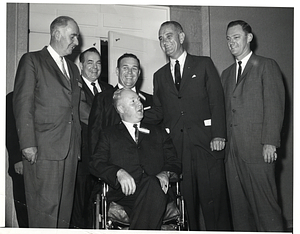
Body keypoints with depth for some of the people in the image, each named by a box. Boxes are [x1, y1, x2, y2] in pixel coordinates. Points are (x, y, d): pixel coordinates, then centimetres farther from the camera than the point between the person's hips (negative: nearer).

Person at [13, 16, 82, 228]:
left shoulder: (73, 69, 22)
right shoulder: (32, 61, 2)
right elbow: (23, 104, -6)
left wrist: (78, 144, 13)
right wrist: (28, 143, -14)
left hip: (70, 149, 7)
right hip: (43, 149, -6)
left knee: (65, 207, 8)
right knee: (45, 208, -6)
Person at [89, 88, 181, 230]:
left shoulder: (158, 132, 28)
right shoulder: (109, 134, 21)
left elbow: (174, 162, 19)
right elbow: (96, 163, 6)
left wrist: (165, 174, -6)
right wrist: (119, 173, -14)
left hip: (155, 188, 2)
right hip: (124, 192, -2)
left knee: (152, 184, -36)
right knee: (151, 184, -36)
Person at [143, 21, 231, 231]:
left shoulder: (204, 64, 9)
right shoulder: (160, 76, 19)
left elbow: (217, 100, 1)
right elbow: (158, 111, 16)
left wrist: (218, 135, -10)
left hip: (205, 142, -2)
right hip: (176, 145, 3)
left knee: (214, 197, -5)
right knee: (186, 199, 0)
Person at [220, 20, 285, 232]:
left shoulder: (267, 66, 2)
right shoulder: (226, 74, 21)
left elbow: (275, 106, -6)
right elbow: (225, 109, 16)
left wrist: (270, 142, -14)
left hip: (258, 150, -6)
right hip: (232, 150, 6)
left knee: (264, 204, -4)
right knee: (239, 206, 7)